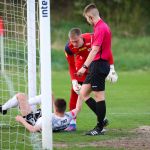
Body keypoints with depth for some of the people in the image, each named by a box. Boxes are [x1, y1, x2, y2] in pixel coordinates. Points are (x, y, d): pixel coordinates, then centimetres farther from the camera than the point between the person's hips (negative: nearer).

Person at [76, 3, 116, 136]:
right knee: (83, 93, 10)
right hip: (97, 65, 10)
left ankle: (100, 128, 2)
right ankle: (102, 118, 12)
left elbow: (95, 50, -24)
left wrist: (85, 67, -27)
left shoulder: (100, 28, -16)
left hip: (99, 64, -10)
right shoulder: (104, 26, 15)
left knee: (99, 96, -4)